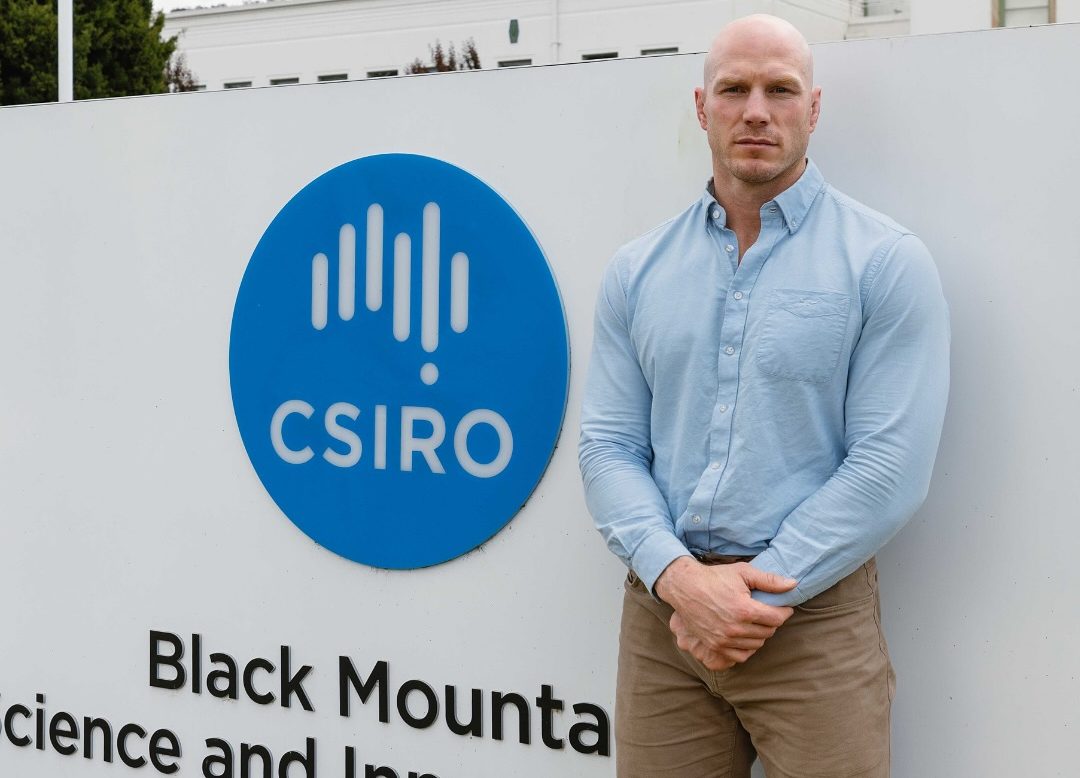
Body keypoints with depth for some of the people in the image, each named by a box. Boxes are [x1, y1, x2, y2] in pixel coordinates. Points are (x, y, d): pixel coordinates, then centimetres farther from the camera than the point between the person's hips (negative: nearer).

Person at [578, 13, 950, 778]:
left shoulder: (886, 261, -3)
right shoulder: (637, 271, 8)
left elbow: (891, 465, -10)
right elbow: (608, 446, 3)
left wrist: (761, 595, -13)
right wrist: (678, 576, -13)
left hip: (815, 618, -3)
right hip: (660, 610, 3)